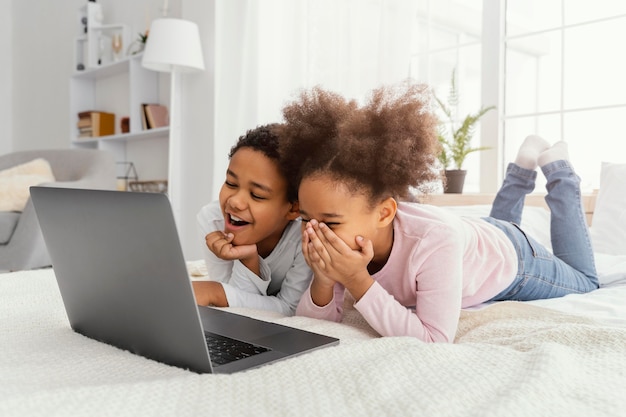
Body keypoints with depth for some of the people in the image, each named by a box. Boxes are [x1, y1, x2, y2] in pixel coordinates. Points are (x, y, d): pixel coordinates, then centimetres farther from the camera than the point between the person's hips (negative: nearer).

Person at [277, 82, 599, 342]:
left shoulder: (436, 238, -48)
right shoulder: (339, 238, -32)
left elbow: (435, 341, -44)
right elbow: (321, 321, -24)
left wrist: (356, 281, -52)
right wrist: (323, 279, -45)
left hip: (510, 260, -4)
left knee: (585, 284, 30)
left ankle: (557, 173, 29)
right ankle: (523, 169, 43)